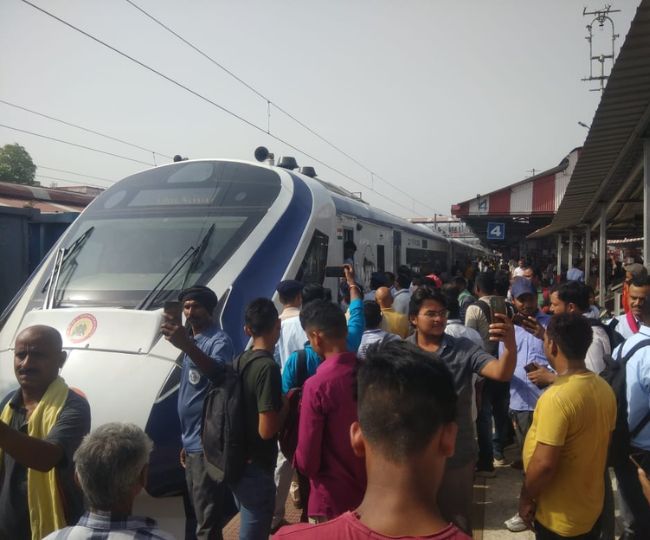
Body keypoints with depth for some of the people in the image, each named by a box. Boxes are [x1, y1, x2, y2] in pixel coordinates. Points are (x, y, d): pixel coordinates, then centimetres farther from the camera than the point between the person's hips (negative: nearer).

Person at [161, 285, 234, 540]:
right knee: (200, 514, 19)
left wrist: (187, 346, -51)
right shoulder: (191, 340, 15)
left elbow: (217, 372, -36)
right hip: (193, 443, 9)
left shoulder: (218, 340, -12)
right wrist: (186, 441, 20)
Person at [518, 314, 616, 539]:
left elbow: (544, 464, -27)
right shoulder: (604, 388, -3)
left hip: (560, 516, -7)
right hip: (591, 505, 7)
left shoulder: (557, 397, -29)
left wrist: (526, 498, -12)